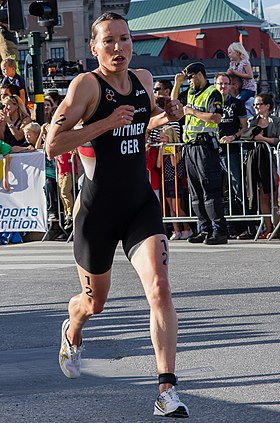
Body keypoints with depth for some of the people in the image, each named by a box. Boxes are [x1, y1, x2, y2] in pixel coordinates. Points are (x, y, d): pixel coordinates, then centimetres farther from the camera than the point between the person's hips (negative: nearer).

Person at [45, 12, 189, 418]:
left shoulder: (143, 79, 5)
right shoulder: (86, 84, -12)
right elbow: (53, 144, -19)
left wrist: (167, 115, 5)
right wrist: (107, 123, -24)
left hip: (141, 203, 3)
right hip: (99, 207, -3)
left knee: (159, 288, -18)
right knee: (94, 302, 14)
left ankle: (168, 391, -17)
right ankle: (72, 333, 53)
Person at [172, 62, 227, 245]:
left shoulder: (212, 93, -7)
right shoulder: (190, 92, 17)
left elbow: (216, 118, -20)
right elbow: (173, 102, 31)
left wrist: (193, 112, -12)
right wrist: (177, 83, 16)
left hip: (206, 145, -9)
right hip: (191, 146, 9)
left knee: (210, 190, -12)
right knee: (196, 192, 8)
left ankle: (220, 231, -13)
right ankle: (205, 230, 12)